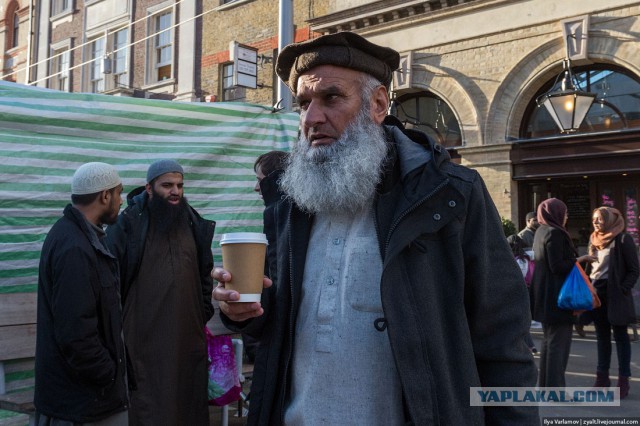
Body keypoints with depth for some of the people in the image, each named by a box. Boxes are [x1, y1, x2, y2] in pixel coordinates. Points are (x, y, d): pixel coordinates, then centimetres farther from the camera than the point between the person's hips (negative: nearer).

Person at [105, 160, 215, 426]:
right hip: (145, 335, -4)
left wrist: (204, 313, 11)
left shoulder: (195, 224, 8)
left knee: (188, 399, 13)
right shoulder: (127, 224, -6)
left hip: (188, 334, 4)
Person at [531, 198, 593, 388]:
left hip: (545, 297, 10)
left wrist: (574, 258, 15)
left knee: (549, 340, 17)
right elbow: (557, 266, -21)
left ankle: (544, 384, 23)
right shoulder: (555, 233, -16)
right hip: (557, 296, -10)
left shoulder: (541, 232, 12)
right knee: (558, 342, -4)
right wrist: (578, 260, -9)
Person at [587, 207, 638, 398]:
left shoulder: (623, 239, -8)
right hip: (596, 294, 6)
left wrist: (622, 290, -16)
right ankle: (602, 377, 18)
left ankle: (623, 380, 6)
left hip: (615, 295, -6)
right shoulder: (594, 240, 12)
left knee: (620, 336, 1)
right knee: (602, 336, 11)